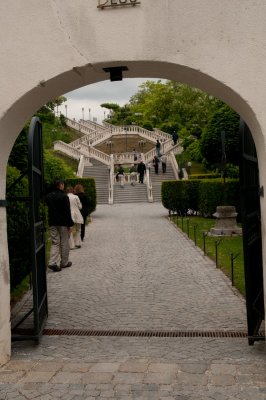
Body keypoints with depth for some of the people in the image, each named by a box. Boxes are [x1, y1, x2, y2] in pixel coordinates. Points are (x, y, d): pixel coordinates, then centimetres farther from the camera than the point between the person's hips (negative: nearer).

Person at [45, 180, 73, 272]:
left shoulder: (48, 196, 8)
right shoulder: (64, 196, -12)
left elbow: (48, 210, 14)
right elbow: (67, 211, -12)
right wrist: (69, 223, -7)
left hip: (52, 223, 5)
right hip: (63, 223, -5)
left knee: (55, 243, 7)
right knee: (64, 243, 8)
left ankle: (53, 262, -7)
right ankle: (64, 263, 16)